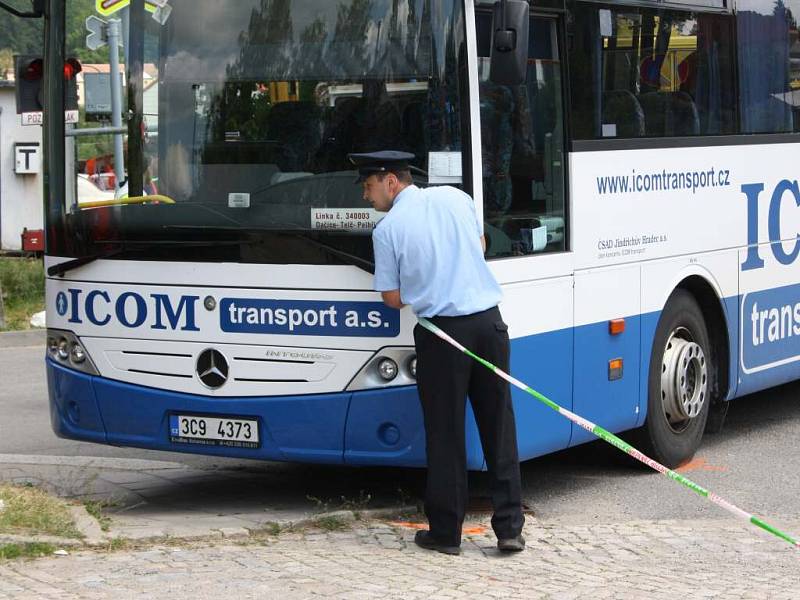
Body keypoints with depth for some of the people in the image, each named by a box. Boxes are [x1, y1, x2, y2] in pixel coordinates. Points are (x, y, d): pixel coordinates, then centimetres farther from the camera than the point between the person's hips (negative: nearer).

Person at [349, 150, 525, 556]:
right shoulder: (456, 197, 7)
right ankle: (509, 527, 8)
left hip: (442, 332, -4)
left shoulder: (387, 228, -5)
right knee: (499, 426, 8)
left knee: (445, 433, 5)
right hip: (488, 321, 4)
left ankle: (446, 532, 10)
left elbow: (393, 298, 0)